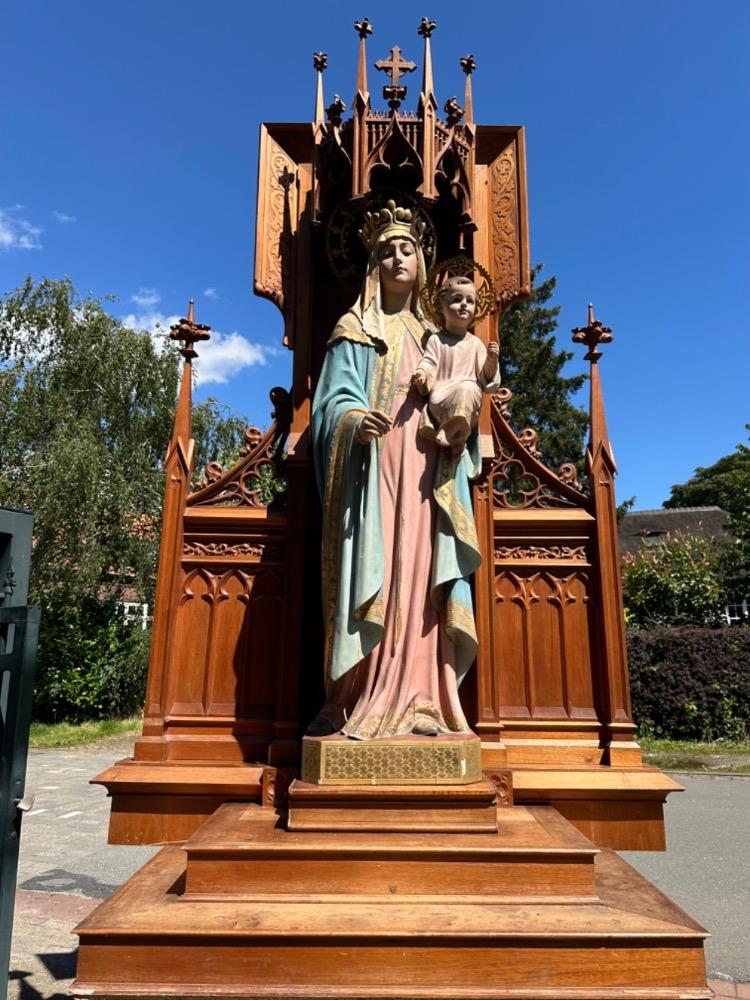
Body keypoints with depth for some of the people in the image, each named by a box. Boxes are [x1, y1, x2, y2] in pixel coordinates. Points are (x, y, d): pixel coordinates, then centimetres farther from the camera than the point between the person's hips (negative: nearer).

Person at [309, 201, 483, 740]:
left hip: (425, 469, 4)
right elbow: (336, 397, -2)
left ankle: (417, 699, 0)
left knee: (419, 577, -3)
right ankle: (362, 702, -6)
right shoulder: (355, 330, 10)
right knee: (375, 575, -11)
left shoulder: (432, 334, 24)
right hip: (373, 465, -4)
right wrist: (356, 420, -24)